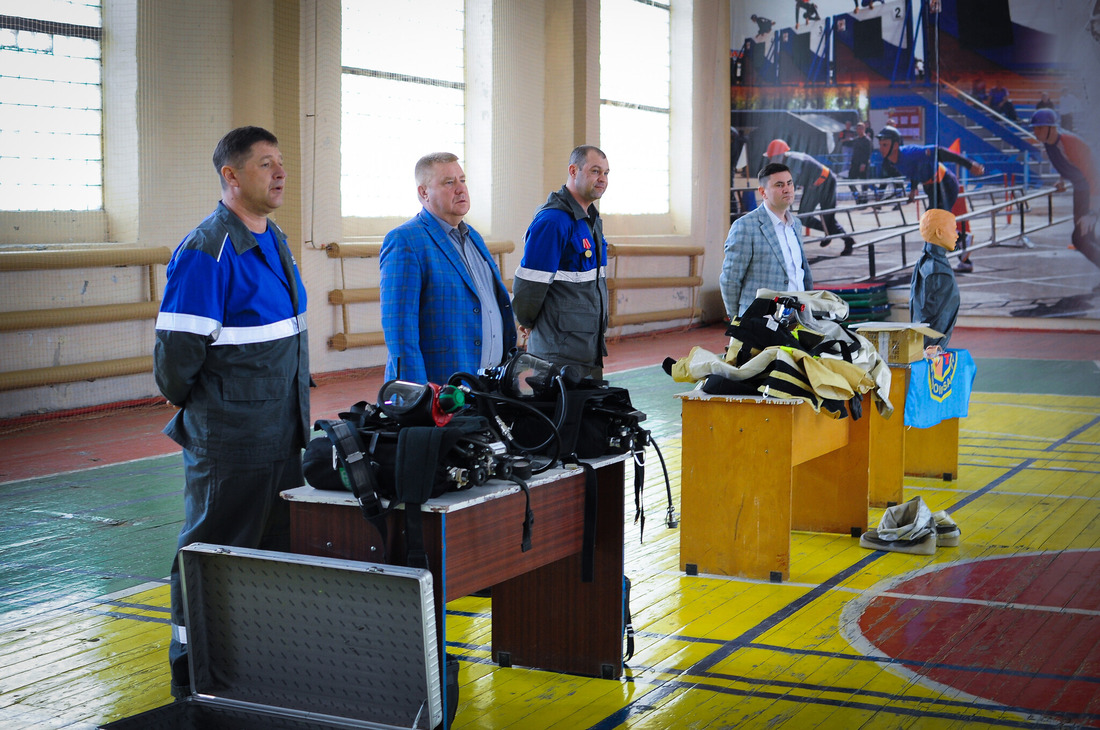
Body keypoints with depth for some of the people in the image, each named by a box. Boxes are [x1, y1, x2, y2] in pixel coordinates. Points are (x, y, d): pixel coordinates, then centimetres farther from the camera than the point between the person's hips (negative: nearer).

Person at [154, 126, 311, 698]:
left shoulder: (274, 241, 12)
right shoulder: (207, 251, -17)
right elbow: (177, 349, -18)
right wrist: (190, 407, -4)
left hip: (284, 436, 9)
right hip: (229, 441, -9)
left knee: (279, 551, 15)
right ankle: (192, 678, 14)